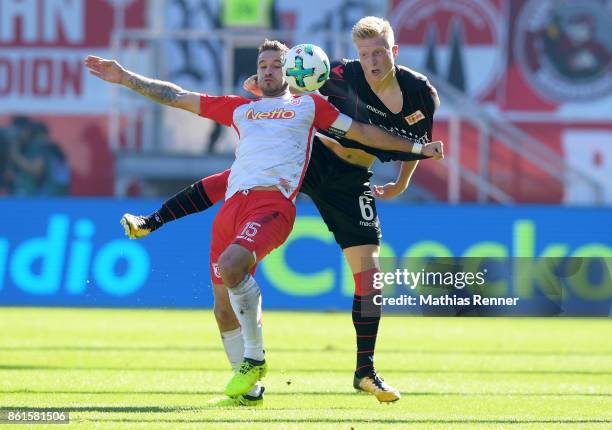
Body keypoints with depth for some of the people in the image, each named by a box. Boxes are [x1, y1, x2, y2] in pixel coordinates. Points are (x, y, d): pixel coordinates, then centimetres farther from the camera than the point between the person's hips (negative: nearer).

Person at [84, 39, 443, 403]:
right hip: (232, 205, 5)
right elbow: (177, 97, 29)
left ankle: (255, 359, -15)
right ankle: (247, 384, 15)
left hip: (273, 202, -5)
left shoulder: (309, 105, 21)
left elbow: (362, 132, 25)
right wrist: (125, 78, 25)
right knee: (224, 299, 1)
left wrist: (416, 148, 23)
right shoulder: (240, 108, 29)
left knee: (230, 265, -30)